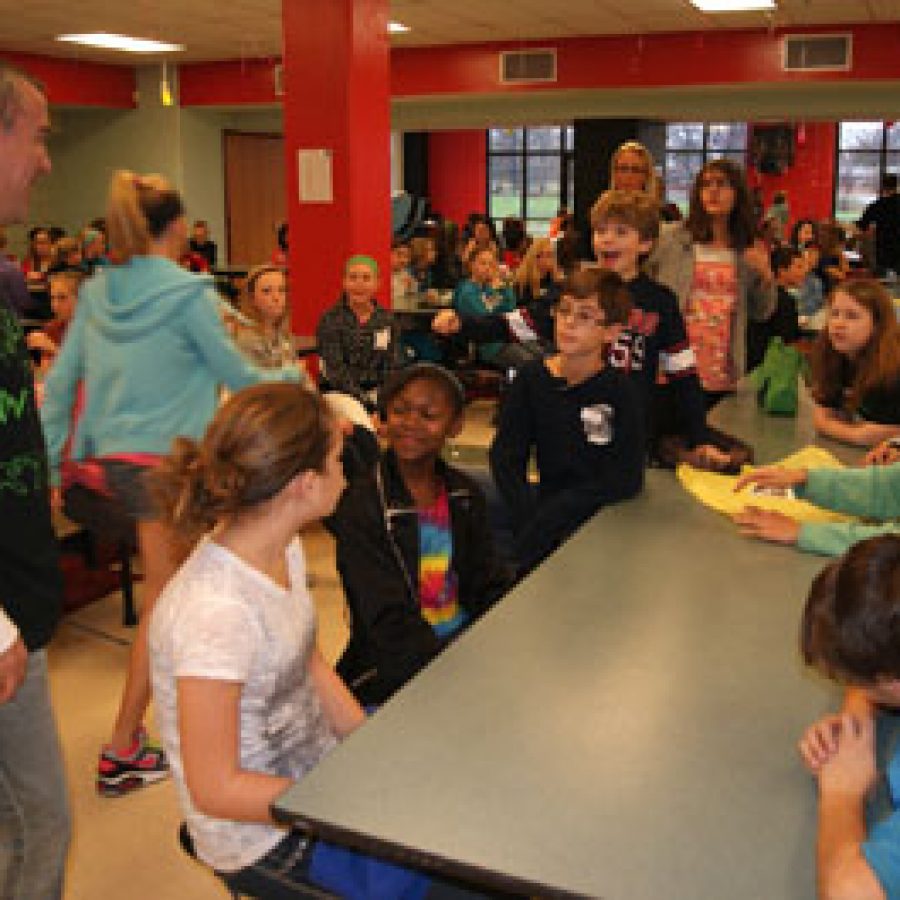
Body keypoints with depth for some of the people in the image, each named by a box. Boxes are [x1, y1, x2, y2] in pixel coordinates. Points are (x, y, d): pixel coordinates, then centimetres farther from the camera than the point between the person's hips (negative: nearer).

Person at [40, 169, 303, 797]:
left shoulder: (96, 292, 6)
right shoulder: (189, 294, -13)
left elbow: (60, 381, 5)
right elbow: (239, 376, -4)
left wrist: (50, 463, 9)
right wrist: (293, 376, 15)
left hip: (114, 456, 7)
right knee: (163, 602, 2)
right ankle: (122, 752, 7)